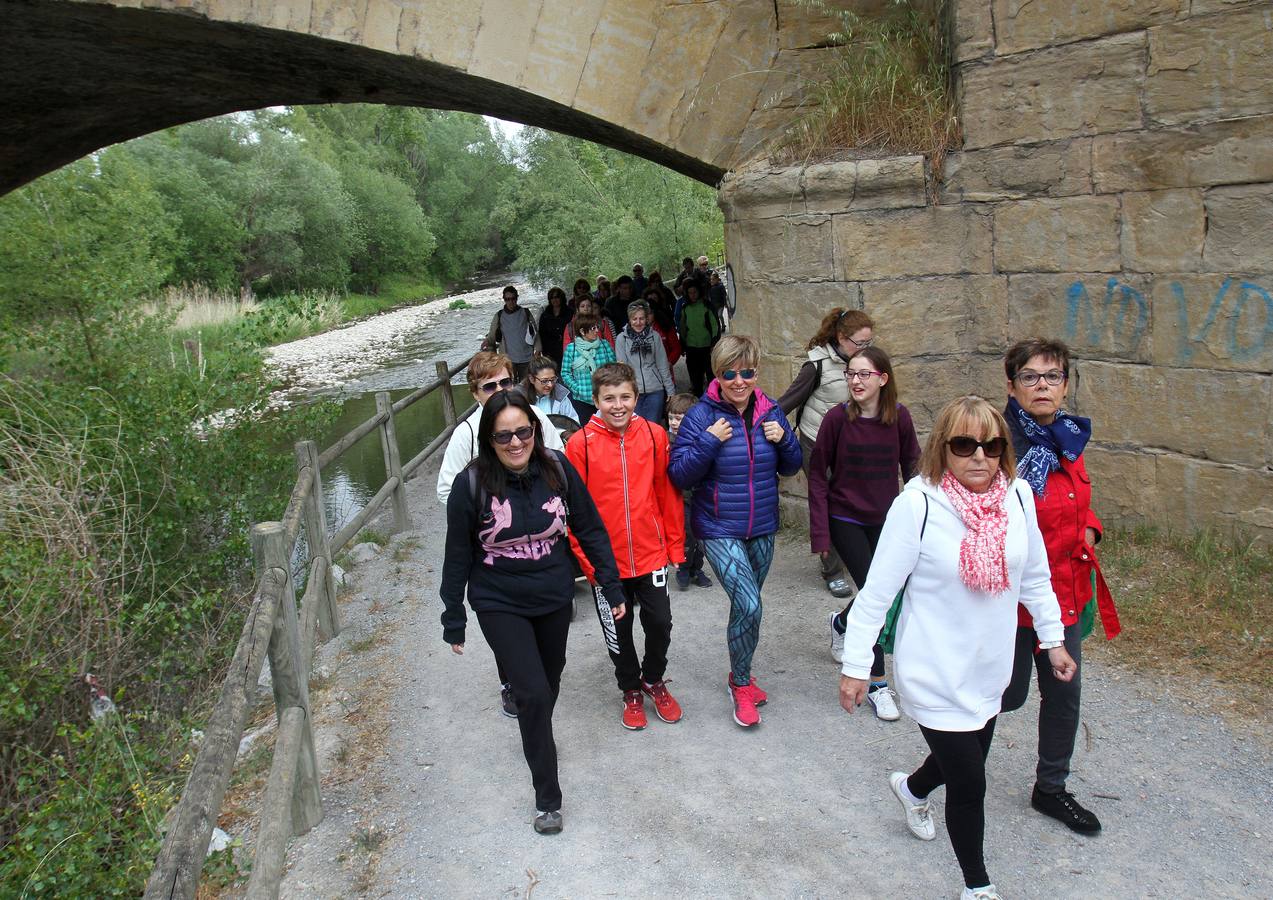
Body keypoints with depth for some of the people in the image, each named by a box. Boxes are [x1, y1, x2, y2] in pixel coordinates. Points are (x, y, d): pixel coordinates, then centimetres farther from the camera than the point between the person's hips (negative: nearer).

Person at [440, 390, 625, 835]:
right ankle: (547, 798, 7)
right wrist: (454, 619, -2)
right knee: (533, 693, -9)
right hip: (499, 606, -3)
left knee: (549, 683, 21)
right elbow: (458, 555, -8)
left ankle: (536, 738, 52)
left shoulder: (557, 469, -12)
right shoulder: (471, 484, -17)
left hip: (554, 598, 3)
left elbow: (590, 529, -2)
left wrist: (612, 586, -1)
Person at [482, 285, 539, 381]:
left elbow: (535, 332, 6)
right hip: (508, 359, 0)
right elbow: (492, 335, 5)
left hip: (526, 358, 1)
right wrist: (487, 341, -13)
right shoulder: (499, 315, 4)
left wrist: (537, 350, -1)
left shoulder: (525, 313, 4)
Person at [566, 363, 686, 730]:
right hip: (605, 561, -1)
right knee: (618, 632, 14)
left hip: (651, 553, 1)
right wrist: (584, 557, -8)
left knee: (660, 623, 10)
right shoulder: (580, 444, -12)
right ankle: (631, 690, 39)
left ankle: (654, 679, 38)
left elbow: (668, 493, 1)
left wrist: (675, 545, 4)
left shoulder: (655, 435, -6)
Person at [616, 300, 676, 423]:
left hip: (655, 390, 1)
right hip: (632, 391, -1)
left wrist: (671, 391, 5)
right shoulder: (622, 338, 0)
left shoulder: (654, 336, 3)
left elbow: (663, 366, 6)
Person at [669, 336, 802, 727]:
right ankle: (741, 684, 8)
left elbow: (790, 467, 8)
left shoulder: (770, 411, 0)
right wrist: (709, 441, -25)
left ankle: (740, 675, 39)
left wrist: (784, 439, -12)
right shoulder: (701, 415, -12)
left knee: (745, 605, 17)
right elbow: (679, 475, -13)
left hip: (762, 528, 5)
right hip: (719, 530, -5)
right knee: (749, 605, -15)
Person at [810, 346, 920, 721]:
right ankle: (877, 684, 6)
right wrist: (820, 531, -11)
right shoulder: (838, 417, -13)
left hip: (885, 520, 3)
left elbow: (912, 466, 4)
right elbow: (818, 475, -8)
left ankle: (841, 622, 46)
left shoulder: (899, 416, -7)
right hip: (845, 520, -3)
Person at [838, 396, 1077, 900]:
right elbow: (877, 590, -17)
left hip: (989, 671, 6)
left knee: (963, 763, 24)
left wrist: (1053, 639, 15)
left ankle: (912, 789, 59)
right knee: (970, 787, 3)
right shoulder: (918, 503, -23)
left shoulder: (1018, 496, -7)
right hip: (935, 676, -6)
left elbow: (1035, 577, 9)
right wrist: (855, 665, -14)